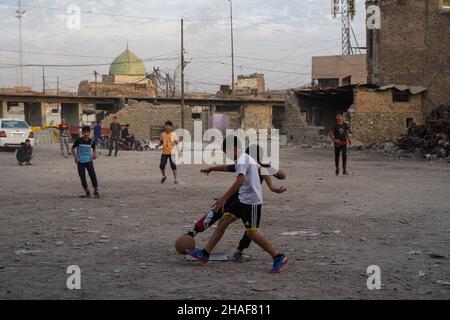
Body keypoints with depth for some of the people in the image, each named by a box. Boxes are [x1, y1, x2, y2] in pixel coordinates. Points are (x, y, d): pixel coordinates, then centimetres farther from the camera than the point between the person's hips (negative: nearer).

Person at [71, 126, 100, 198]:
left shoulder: (91, 141, -1)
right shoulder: (78, 140, -9)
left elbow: (94, 149, 17)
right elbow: (73, 149, 1)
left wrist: (94, 154, -2)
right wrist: (75, 157, -7)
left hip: (89, 161, 1)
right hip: (80, 162, -1)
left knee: (93, 175, -7)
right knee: (82, 177, 2)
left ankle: (96, 191, 0)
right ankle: (87, 192, 14)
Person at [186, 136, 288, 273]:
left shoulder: (242, 160, -16)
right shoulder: (248, 158, 14)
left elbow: (239, 181, -29)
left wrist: (224, 198, -31)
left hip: (251, 201, -10)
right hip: (243, 200, 10)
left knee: (251, 233, -9)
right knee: (223, 222, 7)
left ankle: (279, 257, -2)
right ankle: (205, 254, 8)